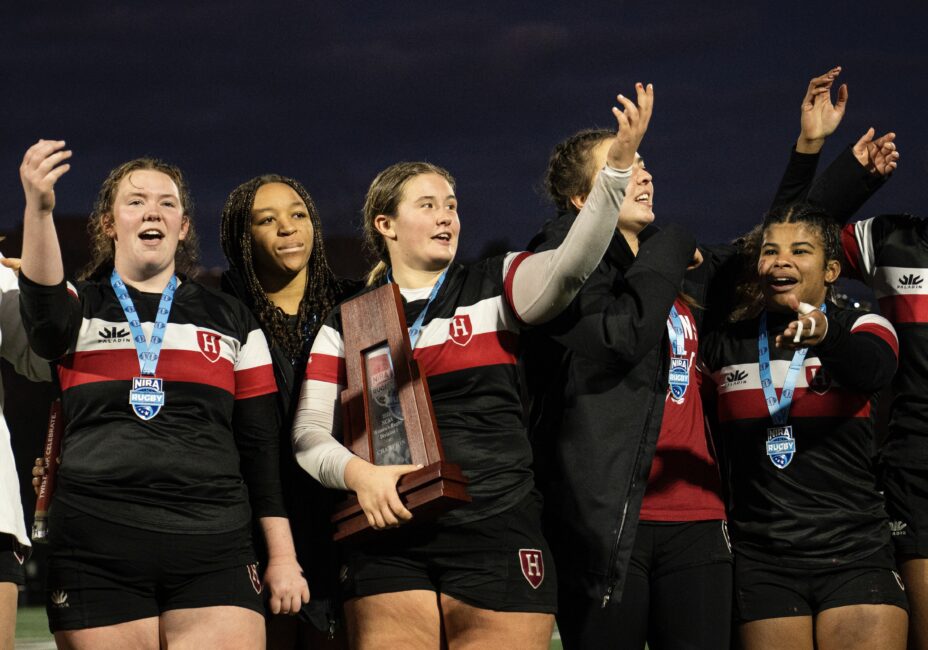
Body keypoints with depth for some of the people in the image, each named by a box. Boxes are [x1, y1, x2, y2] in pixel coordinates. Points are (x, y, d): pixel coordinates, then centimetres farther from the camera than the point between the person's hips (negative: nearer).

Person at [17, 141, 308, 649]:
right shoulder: (80, 307, 12)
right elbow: (44, 311, -15)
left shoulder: (232, 321, 17)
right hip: (96, 551, -1)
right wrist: (39, 208, -32)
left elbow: (261, 448, 15)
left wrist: (282, 557, 8)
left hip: (213, 551, 1)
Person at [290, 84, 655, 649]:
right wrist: (359, 472, -15)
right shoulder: (347, 325, 12)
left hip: (497, 533, -1)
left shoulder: (492, 290, 9)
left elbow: (571, 265, -10)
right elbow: (310, 431, 7)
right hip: (391, 543, 1)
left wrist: (620, 163, -23)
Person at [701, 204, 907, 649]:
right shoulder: (724, 346, 10)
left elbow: (873, 370, -24)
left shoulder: (863, 329, 2)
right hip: (761, 560, 2)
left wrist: (825, 335, -44)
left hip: (854, 557, -2)